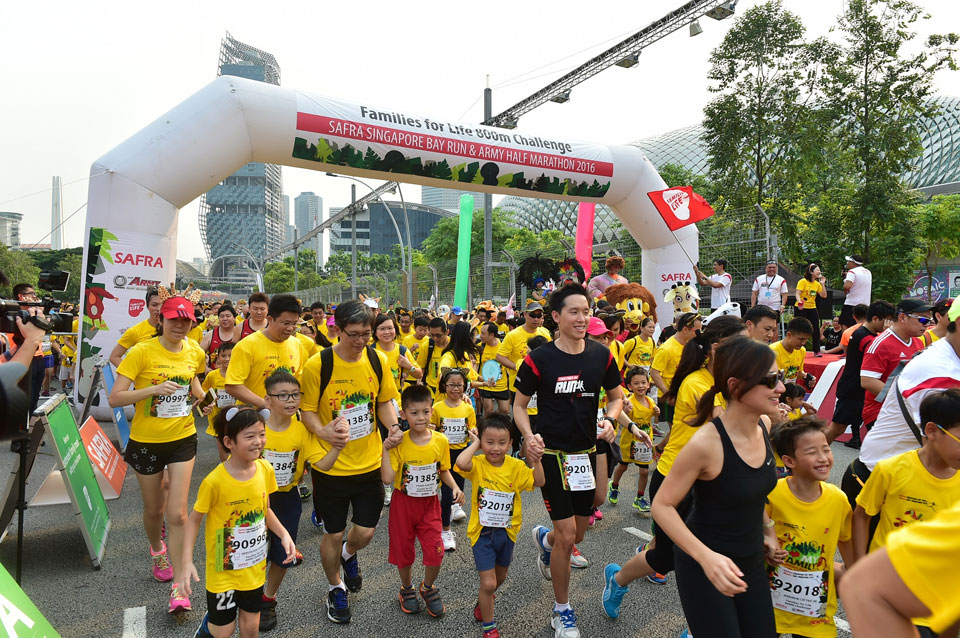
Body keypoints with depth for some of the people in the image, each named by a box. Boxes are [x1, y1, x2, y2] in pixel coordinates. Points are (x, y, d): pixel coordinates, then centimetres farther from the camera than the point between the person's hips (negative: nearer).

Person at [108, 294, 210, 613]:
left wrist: (204, 399, 1)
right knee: (154, 508, 17)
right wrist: (154, 389, -32)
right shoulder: (142, 351, -16)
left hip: (183, 438, 2)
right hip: (146, 441, -1)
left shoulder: (195, 352, -3)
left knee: (177, 513, -4)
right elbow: (114, 398, -19)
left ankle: (179, 585, 7)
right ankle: (157, 550, 50)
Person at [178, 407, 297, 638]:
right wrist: (187, 562, -18)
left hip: (255, 566, 4)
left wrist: (284, 534, -9)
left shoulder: (265, 469, -11)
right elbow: (194, 520, -11)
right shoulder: (215, 481, -25)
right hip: (223, 569, -4)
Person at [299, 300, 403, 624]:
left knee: (365, 532, 10)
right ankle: (335, 588, 41)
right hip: (330, 465, -3)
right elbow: (307, 410, -8)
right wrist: (324, 432, -28)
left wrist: (394, 426, -11)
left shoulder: (378, 360, -4)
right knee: (334, 534, 11)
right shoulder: (317, 365, -15)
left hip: (369, 463, 3)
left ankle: (348, 554, 48)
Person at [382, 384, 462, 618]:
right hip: (403, 503, -1)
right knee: (404, 551, 13)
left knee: (435, 553, -3)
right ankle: (407, 588, 44)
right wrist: (385, 449, -26)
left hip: (430, 503, 1)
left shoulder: (440, 441, -10)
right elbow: (387, 478, -23)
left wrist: (455, 487, -11)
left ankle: (428, 587, 29)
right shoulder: (398, 443, -16)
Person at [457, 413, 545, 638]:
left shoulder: (516, 466, -9)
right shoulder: (477, 464, -18)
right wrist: (475, 444, -25)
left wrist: (536, 459, -23)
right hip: (482, 531, -4)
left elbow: (539, 482, -14)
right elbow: (461, 463, -39)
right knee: (488, 583, -5)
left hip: (507, 531, 4)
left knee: (500, 576, 25)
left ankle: (483, 600, 58)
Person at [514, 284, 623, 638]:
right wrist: (529, 436, -21)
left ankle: (544, 539, 54)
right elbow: (519, 405, -3)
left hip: (587, 453, 5)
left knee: (577, 533, 16)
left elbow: (616, 397, 10)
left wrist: (610, 419, -11)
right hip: (552, 454, -4)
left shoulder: (602, 355, -3)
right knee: (567, 536, -5)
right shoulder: (539, 359, -13)